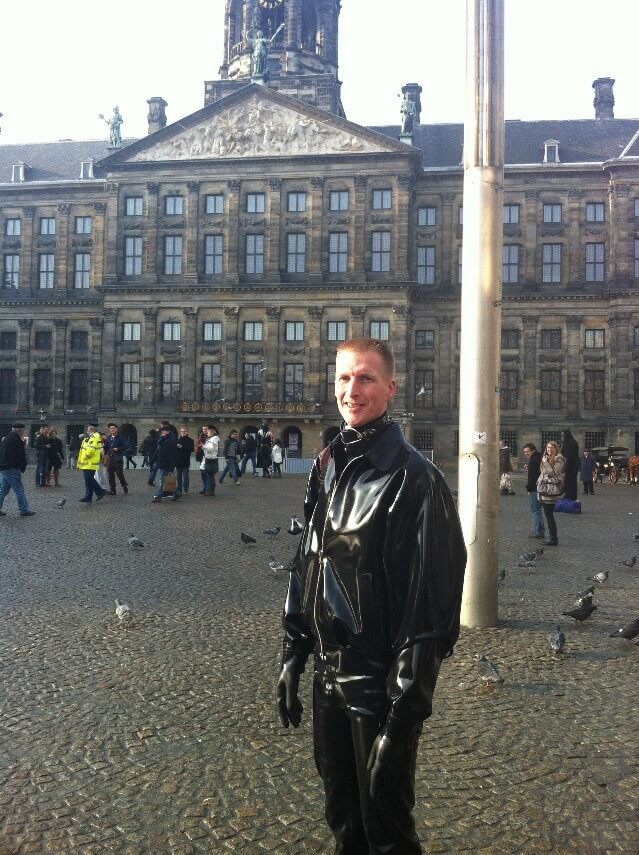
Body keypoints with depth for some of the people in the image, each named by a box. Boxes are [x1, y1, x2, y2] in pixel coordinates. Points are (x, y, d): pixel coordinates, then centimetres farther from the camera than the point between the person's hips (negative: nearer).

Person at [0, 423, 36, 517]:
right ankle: (24, 510, -2)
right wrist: (23, 468, -5)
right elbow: (21, 456, -16)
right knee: (19, 490, -4)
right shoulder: (16, 439, -14)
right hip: (12, 469, -10)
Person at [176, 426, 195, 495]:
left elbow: (192, 449, -13)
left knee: (185, 476, 0)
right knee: (178, 476, 8)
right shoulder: (177, 439, 10)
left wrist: (182, 447, -15)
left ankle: (185, 489, 5)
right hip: (178, 460, 3)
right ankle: (179, 489, 16)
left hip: (185, 461, -3)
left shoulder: (190, 440, 1)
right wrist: (176, 446, -14)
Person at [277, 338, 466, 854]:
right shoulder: (328, 467, 5)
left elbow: (431, 596, -19)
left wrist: (408, 703, -18)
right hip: (329, 675, 6)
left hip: (379, 683, -6)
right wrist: (292, 659, 10)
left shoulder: (413, 477, -16)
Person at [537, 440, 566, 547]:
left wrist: (546, 463, -18)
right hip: (544, 489, 9)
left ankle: (553, 539, -3)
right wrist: (540, 481, 15)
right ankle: (551, 536, 17)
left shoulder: (559, 459, -8)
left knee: (549, 514, -8)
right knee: (547, 513, 11)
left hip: (551, 490, -9)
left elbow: (555, 473, -17)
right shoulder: (546, 458, 18)